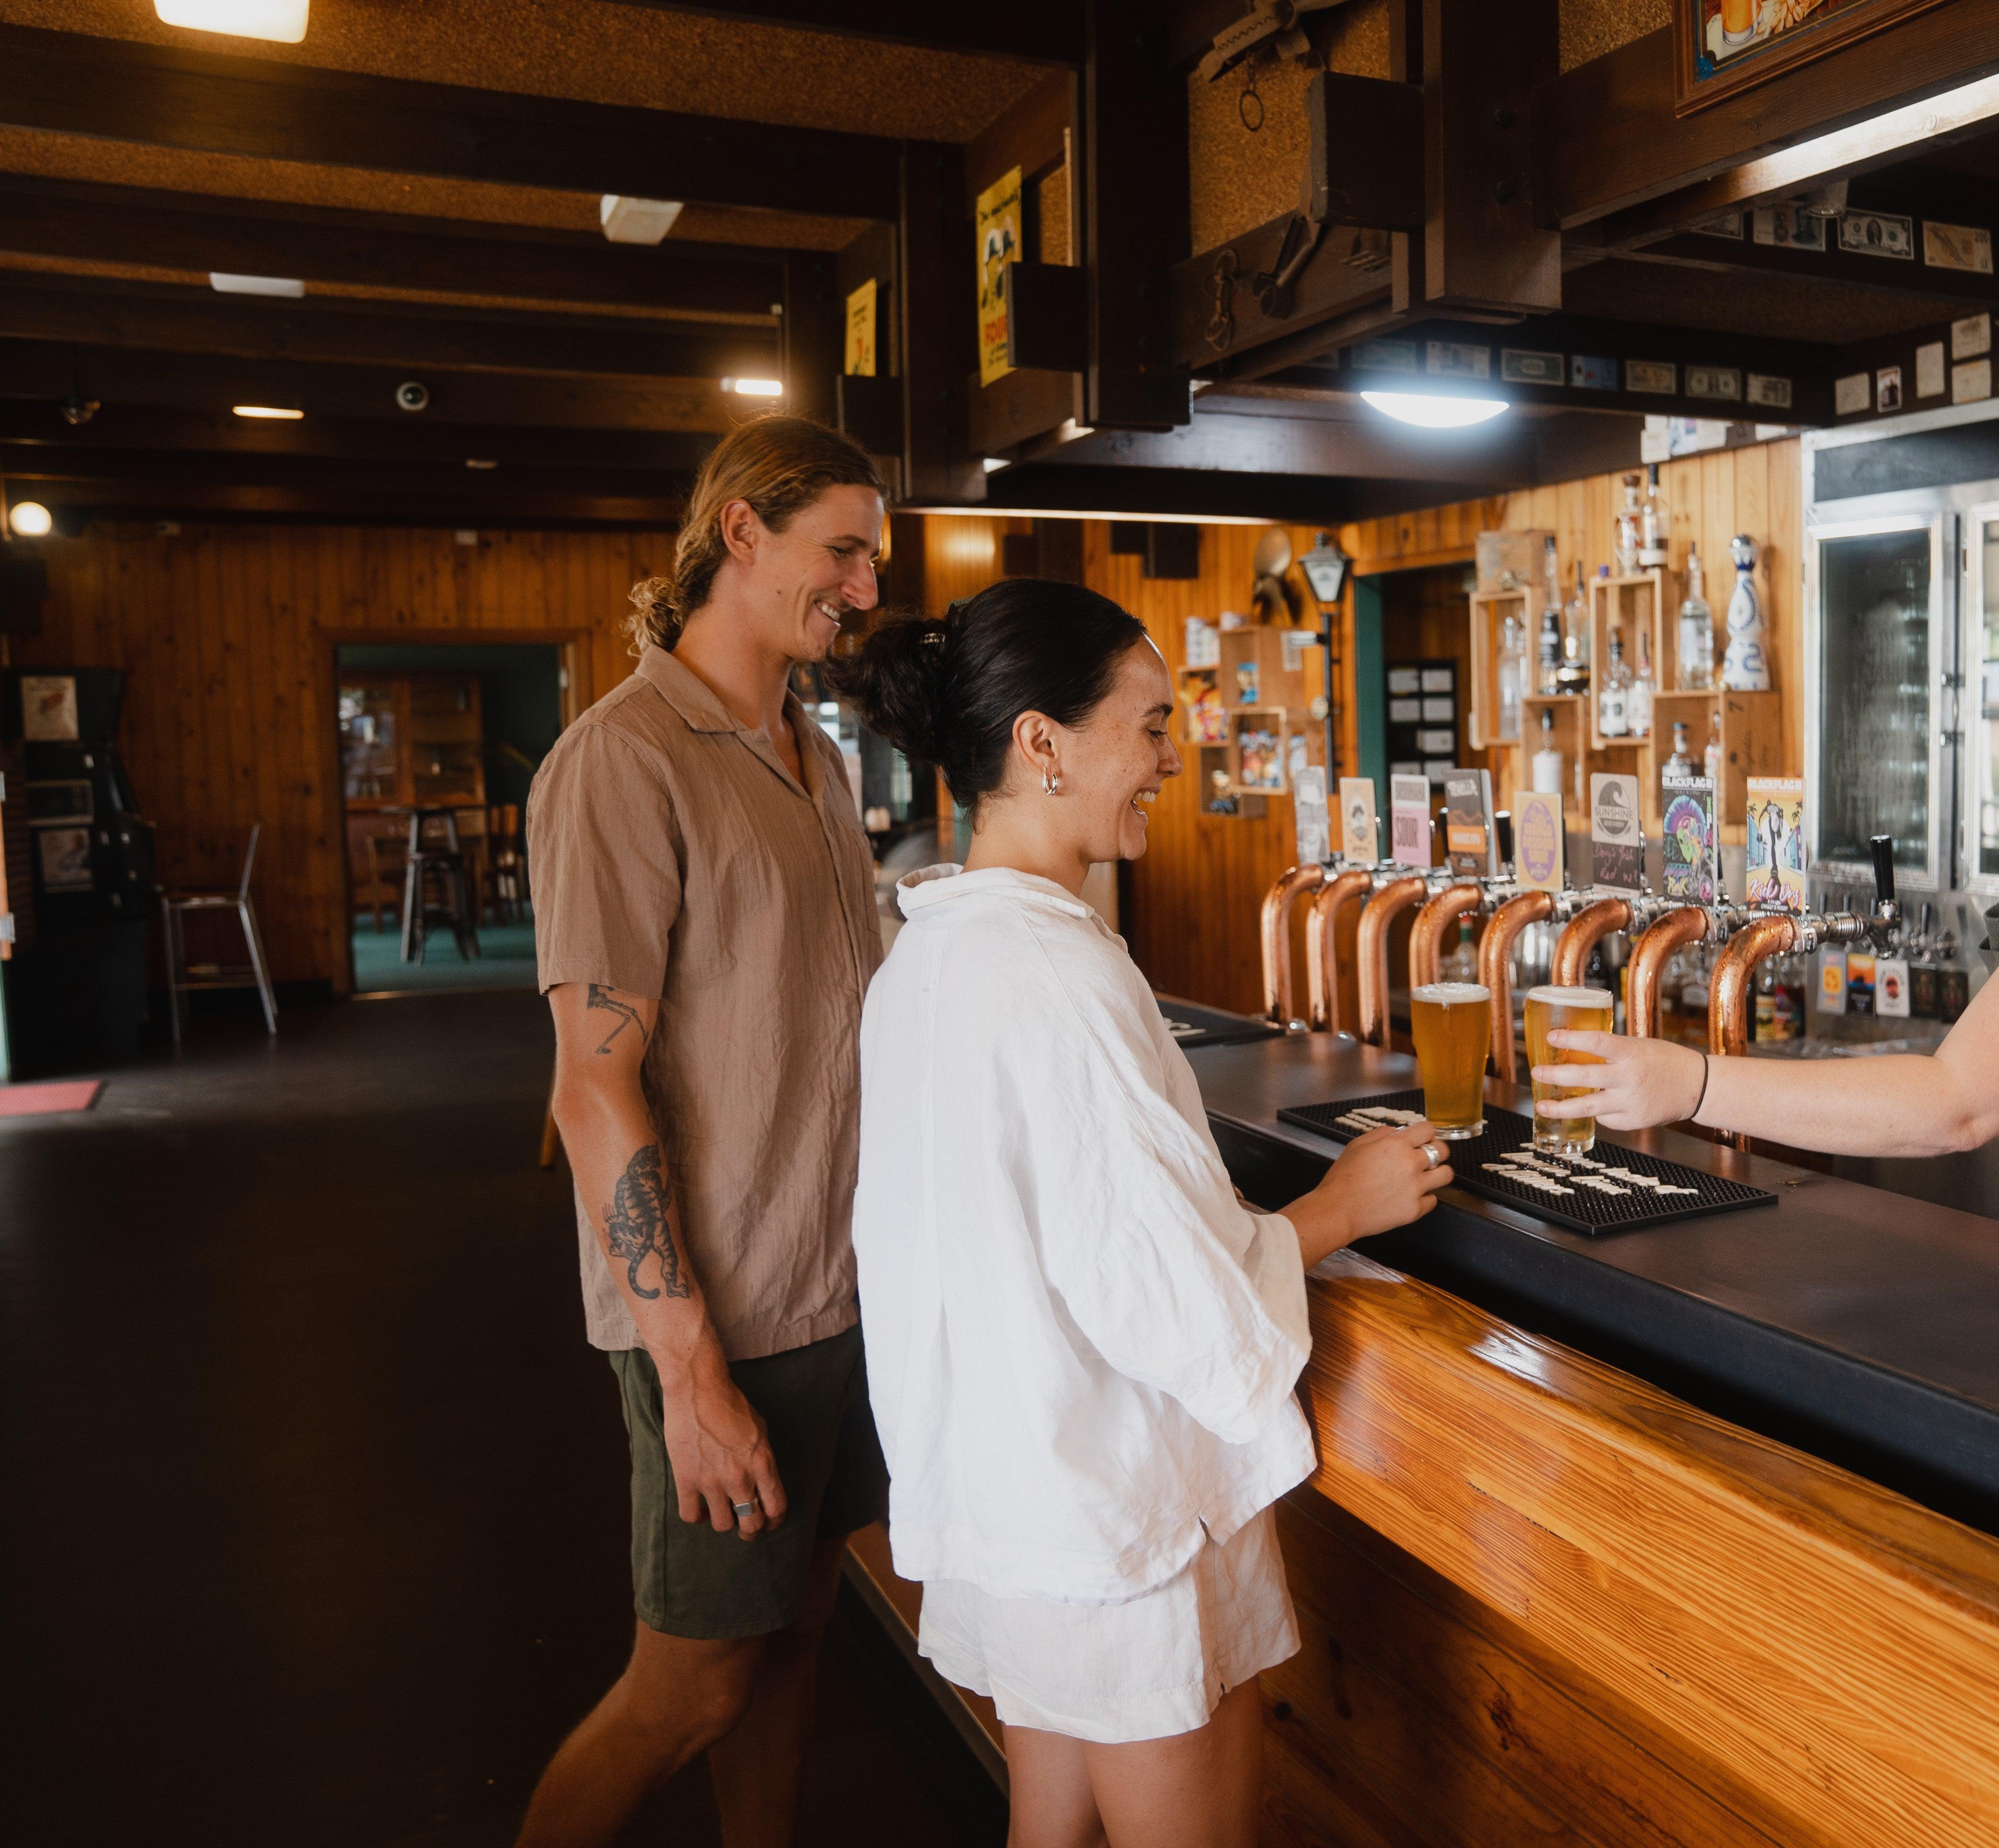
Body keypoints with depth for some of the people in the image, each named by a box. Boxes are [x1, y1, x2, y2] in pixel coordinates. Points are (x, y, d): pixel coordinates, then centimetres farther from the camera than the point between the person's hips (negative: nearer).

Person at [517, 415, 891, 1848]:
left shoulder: (817, 757, 11)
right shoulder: (623, 759, -15)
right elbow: (597, 1091, -18)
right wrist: (690, 1368, -18)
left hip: (850, 1285, 7)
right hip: (725, 1314, -7)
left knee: (795, 1624, 18)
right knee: (696, 1680, 7)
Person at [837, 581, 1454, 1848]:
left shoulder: (931, 946, 4)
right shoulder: (1058, 972, -26)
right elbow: (1170, 1294, -25)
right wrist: (1344, 1207, -9)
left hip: (1009, 1494, 9)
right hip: (1126, 1511, -8)